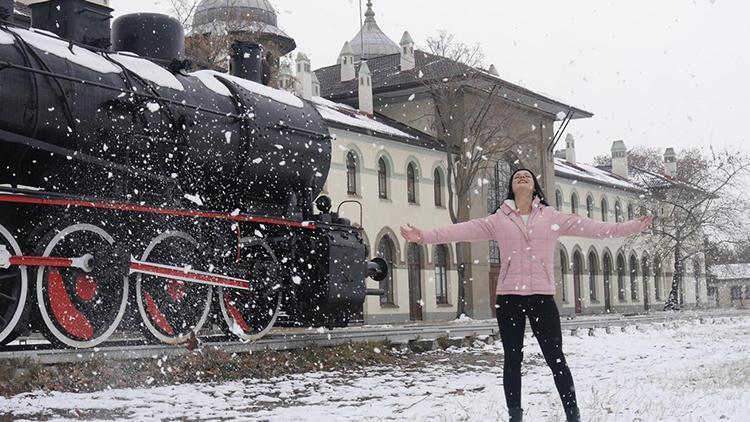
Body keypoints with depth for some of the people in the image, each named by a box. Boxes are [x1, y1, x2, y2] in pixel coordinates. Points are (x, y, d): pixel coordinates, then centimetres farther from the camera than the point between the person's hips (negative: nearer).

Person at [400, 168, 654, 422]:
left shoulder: (552, 217, 8)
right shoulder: (498, 220, 7)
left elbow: (593, 228, 6)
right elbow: (463, 231, -2)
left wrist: (633, 227, 1)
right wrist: (424, 236, -12)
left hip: (542, 297, 0)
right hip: (509, 298, 1)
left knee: (556, 359, -1)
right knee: (512, 360, 7)